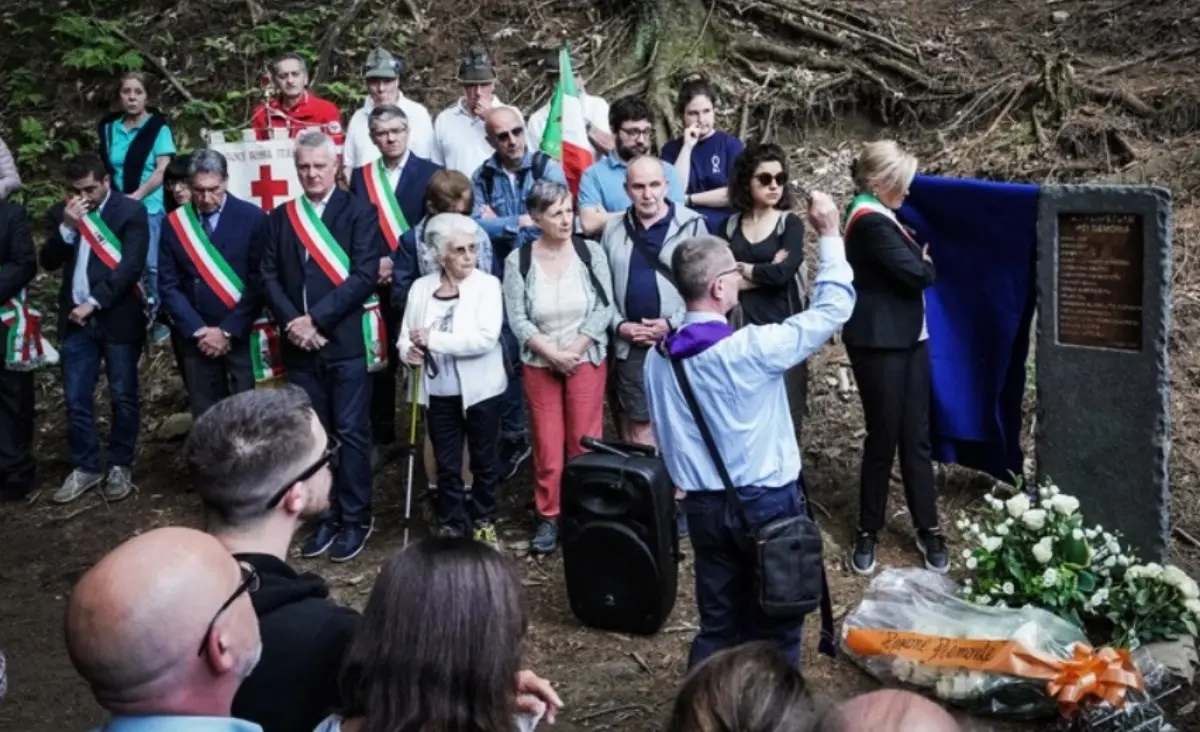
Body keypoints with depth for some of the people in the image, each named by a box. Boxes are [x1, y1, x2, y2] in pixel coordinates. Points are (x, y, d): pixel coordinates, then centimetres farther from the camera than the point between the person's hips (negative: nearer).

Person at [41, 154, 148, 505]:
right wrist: (66, 226, -12)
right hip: (76, 319, 4)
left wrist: (94, 303, -15)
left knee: (123, 396, 5)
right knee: (76, 399, 7)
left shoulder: (131, 211, -5)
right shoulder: (62, 213, 9)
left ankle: (120, 466, 19)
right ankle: (86, 468, 19)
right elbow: (49, 262, 3)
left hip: (118, 318, -4)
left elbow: (131, 266, -12)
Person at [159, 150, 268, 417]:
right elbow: (169, 285, 3)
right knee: (205, 416, 7)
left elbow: (258, 282, -6)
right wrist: (199, 331, -6)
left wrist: (228, 331, -10)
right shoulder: (175, 223, 4)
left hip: (242, 336, -2)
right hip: (196, 338, 2)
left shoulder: (252, 218, -3)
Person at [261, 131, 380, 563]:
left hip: (347, 340, -4)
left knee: (351, 432, 1)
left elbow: (365, 276, -12)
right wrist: (292, 322, -10)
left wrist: (317, 319, -16)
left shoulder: (359, 213, -2)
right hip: (299, 345, 4)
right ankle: (325, 516, 20)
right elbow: (269, 277, 6)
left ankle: (355, 518, 12)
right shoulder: (281, 217, 12)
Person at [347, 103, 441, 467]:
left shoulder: (430, 173, -2)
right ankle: (381, 438, 20)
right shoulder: (360, 177, 9)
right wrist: (372, 267, -10)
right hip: (376, 283, 3)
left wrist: (396, 262, -16)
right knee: (379, 363, 9)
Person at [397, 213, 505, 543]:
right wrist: (409, 351, -18)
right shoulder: (421, 287, 3)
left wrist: (434, 338, -21)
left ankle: (483, 520, 31)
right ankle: (450, 525, 24)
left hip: (480, 390, -2)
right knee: (447, 465, 10)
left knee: (483, 460, 13)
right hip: (439, 392, 2)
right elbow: (406, 335, 5)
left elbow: (485, 338, -20)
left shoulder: (487, 284, -7)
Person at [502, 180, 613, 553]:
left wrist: (574, 351, -14)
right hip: (540, 363, 0)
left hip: (587, 359, 0)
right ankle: (548, 517, 18)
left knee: (585, 441, 2)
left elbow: (604, 308, -7)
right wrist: (552, 353, -15)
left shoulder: (591, 252, -5)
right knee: (547, 445, 6)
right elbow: (517, 319, -6)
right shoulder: (517, 261, -6)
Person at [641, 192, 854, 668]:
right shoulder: (752, 347, -20)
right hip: (767, 502, -5)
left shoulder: (657, 358, -1)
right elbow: (833, 308, -13)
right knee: (775, 624, 11)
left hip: (704, 505, 5)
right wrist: (830, 234, -5)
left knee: (717, 624, 15)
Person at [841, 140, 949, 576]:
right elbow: (917, 273, -20)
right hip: (879, 343, -9)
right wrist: (928, 264, 1)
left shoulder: (877, 216, 17)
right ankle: (868, 532, 14)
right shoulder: (870, 221, -16)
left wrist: (922, 263, -7)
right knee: (884, 437, 0)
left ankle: (927, 528, 15)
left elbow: (912, 266, 14)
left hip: (907, 338, 9)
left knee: (916, 436, 9)